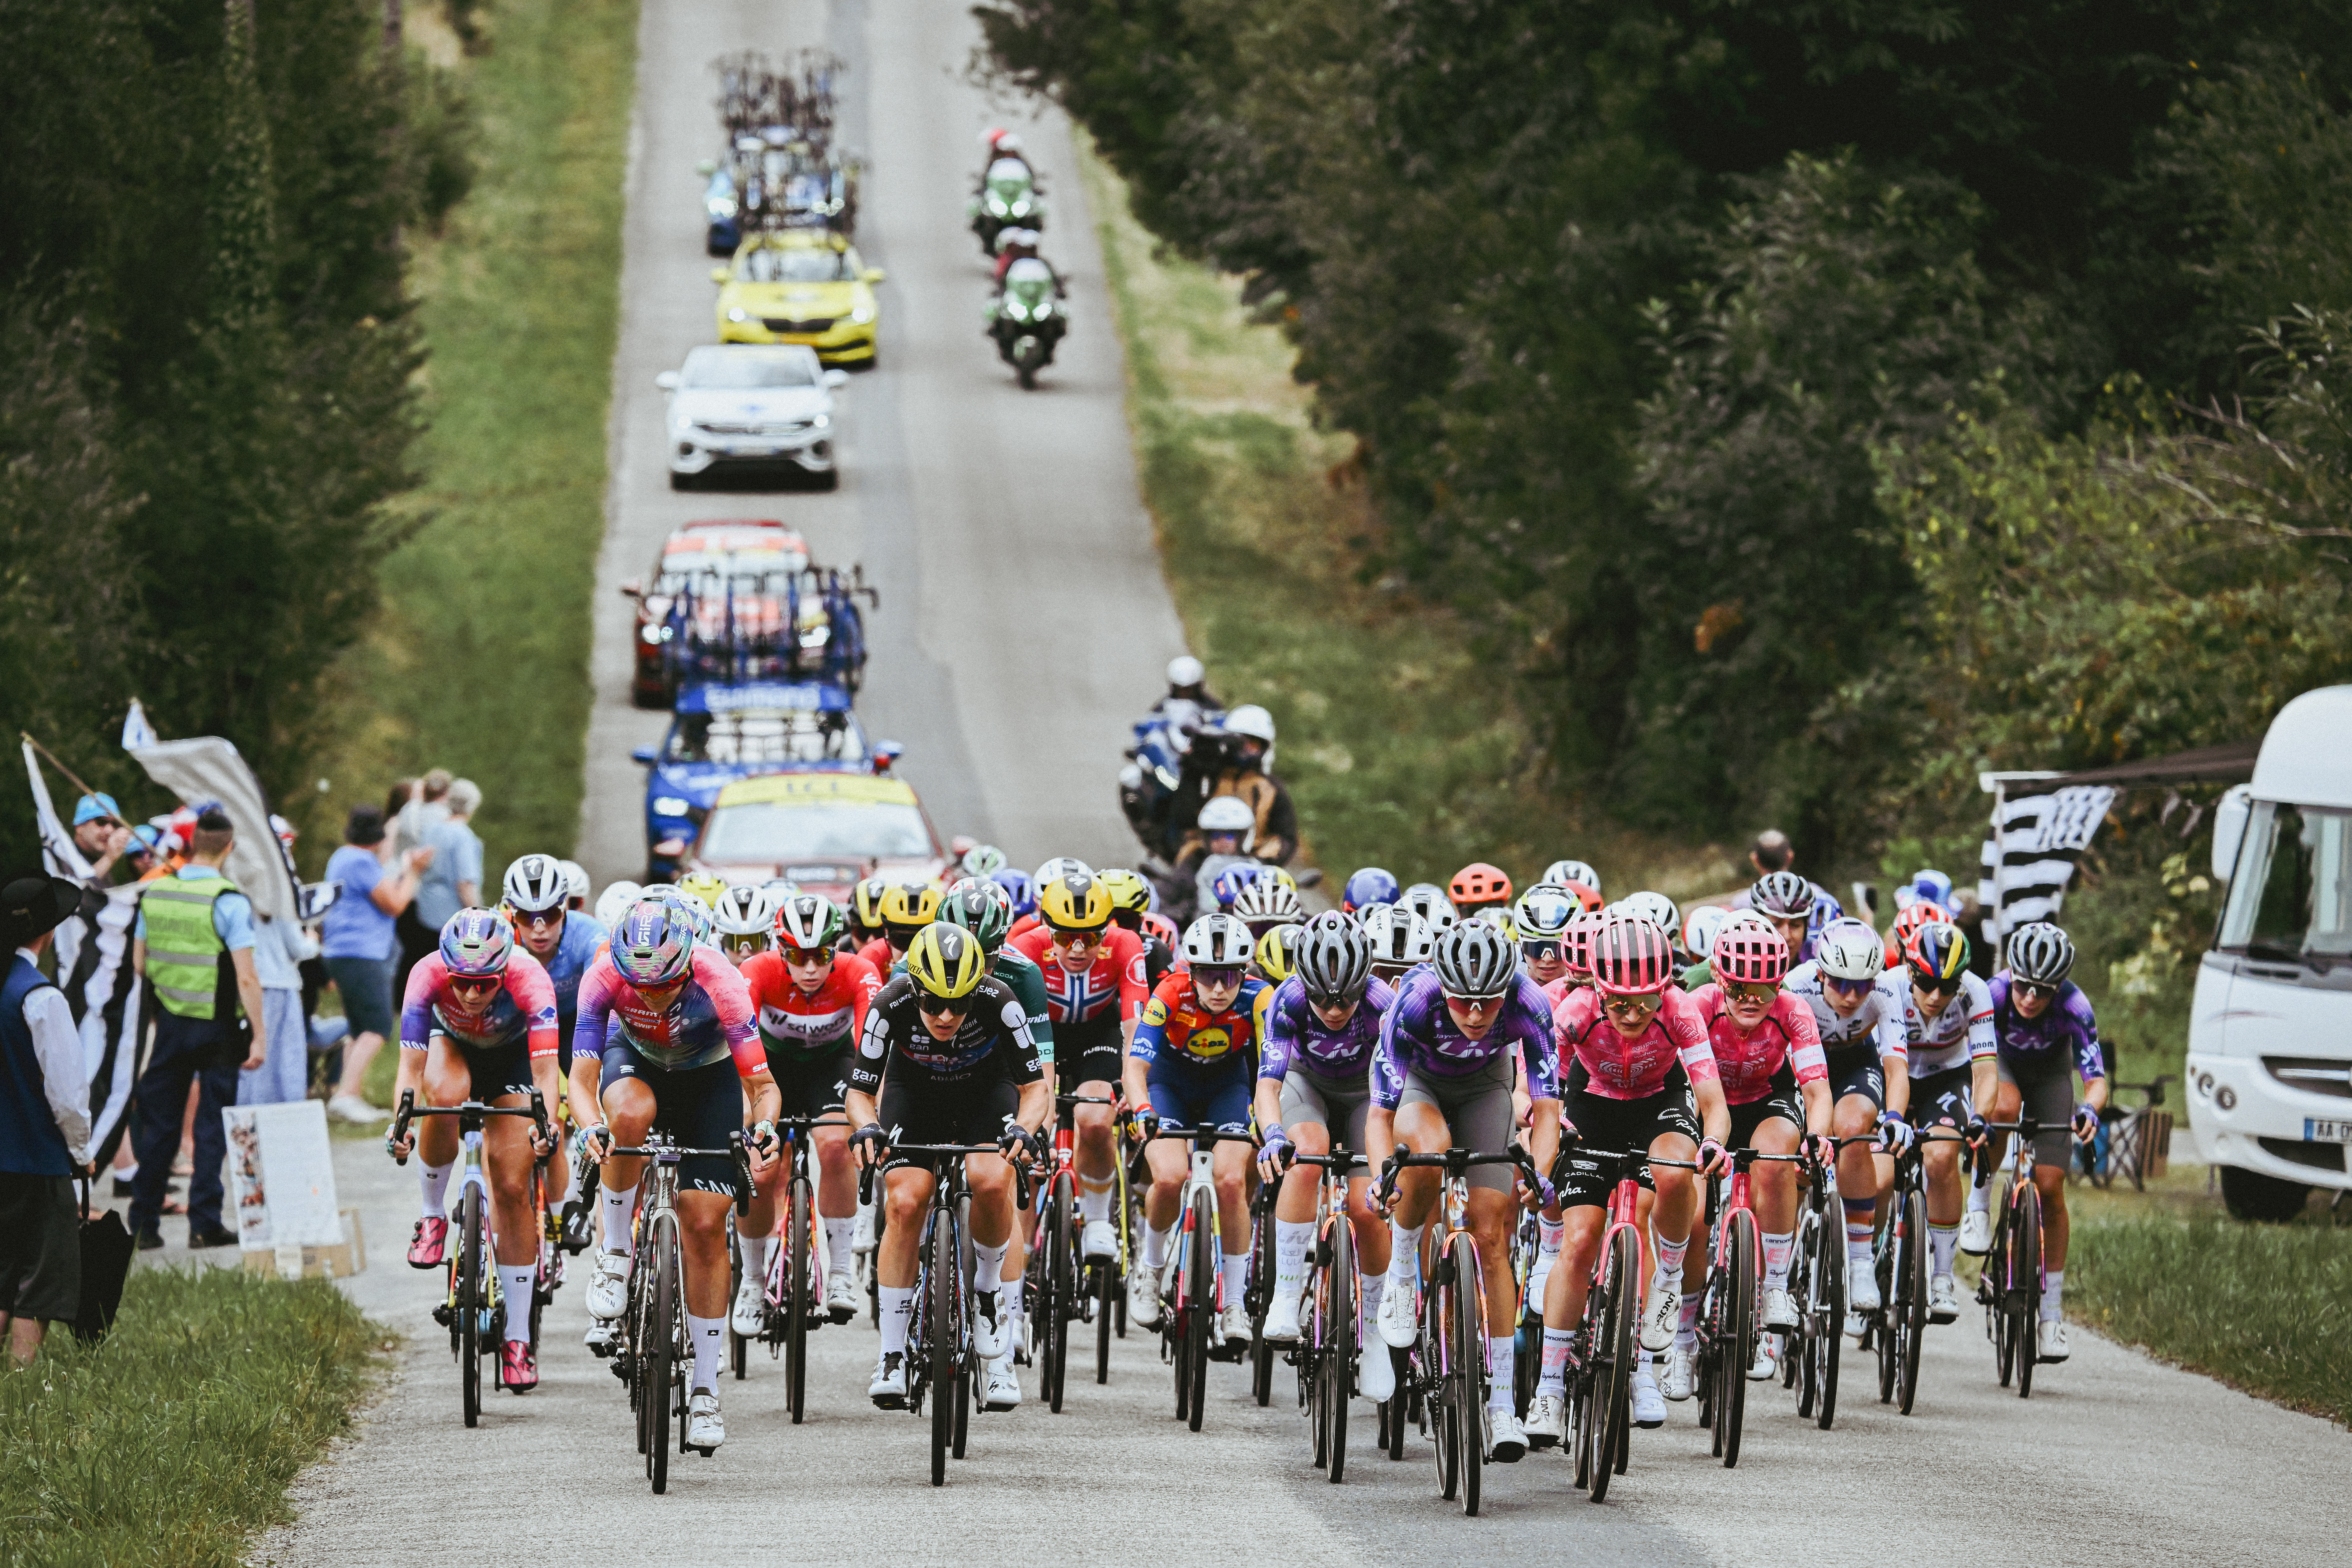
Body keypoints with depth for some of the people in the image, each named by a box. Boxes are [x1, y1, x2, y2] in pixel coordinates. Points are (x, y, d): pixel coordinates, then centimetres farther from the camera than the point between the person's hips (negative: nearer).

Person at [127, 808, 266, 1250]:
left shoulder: (153, 894, 0)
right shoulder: (228, 902, -15)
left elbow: (138, 963, 8)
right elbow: (247, 978, -18)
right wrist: (258, 1037, -13)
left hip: (170, 1022, 4)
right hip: (219, 1027, -4)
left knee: (158, 1126, 11)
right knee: (212, 1126, 5)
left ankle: (144, 1224, 13)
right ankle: (204, 1224, 5)